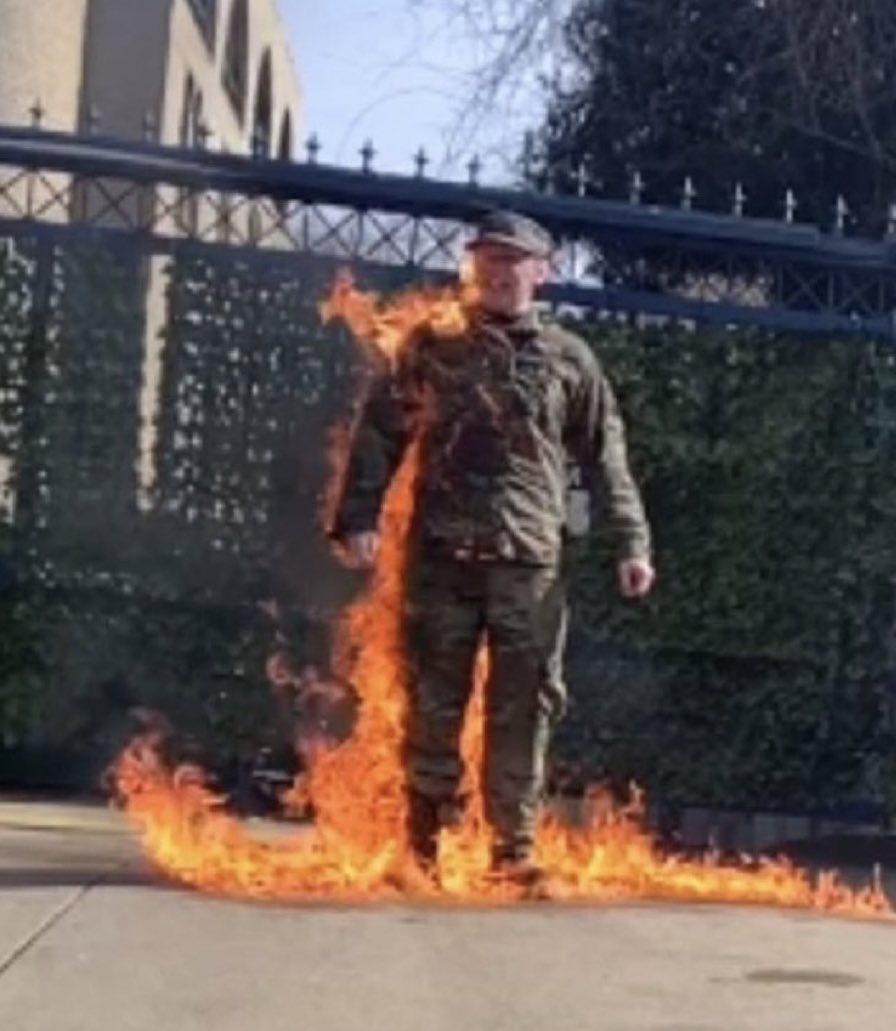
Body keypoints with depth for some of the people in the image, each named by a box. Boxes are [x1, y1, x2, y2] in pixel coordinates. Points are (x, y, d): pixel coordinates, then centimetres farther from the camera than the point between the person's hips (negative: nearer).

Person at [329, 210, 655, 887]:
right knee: (434, 703, 4)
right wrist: (360, 517, -5)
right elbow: (380, 432, 6)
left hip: (531, 560, 0)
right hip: (442, 555, 0)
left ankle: (515, 845, 11)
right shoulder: (434, 347, 9)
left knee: (523, 709, 2)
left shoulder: (568, 359, 10)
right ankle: (424, 841, 15)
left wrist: (633, 542, 4)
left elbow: (607, 457, 11)